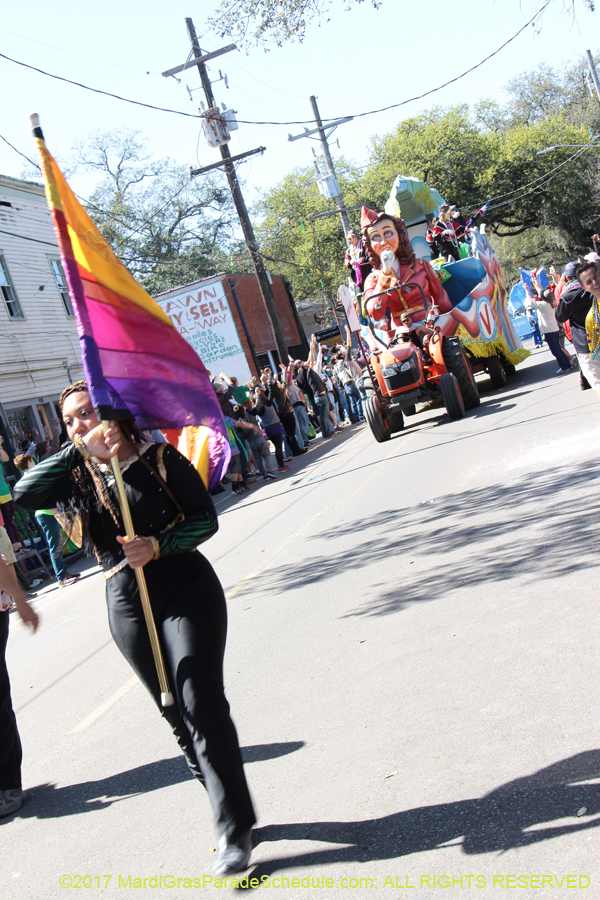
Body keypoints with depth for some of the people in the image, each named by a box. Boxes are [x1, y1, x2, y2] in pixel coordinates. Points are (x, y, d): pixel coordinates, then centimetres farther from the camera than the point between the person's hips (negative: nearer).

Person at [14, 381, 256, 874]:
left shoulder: (160, 458, -4)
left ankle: (235, 830, -1)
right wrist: (81, 450, -22)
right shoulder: (78, 477, 5)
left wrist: (158, 546, -21)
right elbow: (25, 493, -14)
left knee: (202, 704, -10)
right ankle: (232, 812, 25)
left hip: (187, 590, -4)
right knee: (177, 714, 10)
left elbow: (205, 517, -5)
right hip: (128, 607, 4)